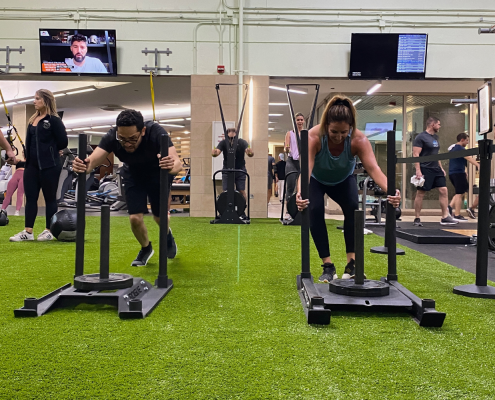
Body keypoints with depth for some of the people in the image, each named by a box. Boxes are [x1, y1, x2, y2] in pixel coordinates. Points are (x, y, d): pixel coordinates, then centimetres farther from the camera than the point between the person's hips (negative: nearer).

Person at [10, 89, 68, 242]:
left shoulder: (54, 120, -8)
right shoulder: (33, 119, 14)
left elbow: (63, 143, -10)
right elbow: (30, 141, 21)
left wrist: (49, 150, 1)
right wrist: (27, 155, 7)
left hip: (49, 166, -7)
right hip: (32, 164, 7)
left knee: (50, 198, 3)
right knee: (30, 198, 6)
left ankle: (49, 231, 12)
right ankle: (28, 232, 12)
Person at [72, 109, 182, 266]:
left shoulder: (156, 133, -40)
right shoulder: (112, 137, -32)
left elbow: (177, 163, -52)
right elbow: (92, 160, -43)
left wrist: (172, 166, -76)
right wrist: (83, 166, -66)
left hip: (159, 173, -2)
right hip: (133, 174, 2)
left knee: (160, 217, 1)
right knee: (135, 218, -10)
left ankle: (167, 234, 40)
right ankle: (146, 249, 23)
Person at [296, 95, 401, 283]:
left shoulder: (359, 139, -34)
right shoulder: (314, 137, -38)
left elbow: (374, 169, -46)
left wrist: (390, 190, -66)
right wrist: (300, 192, -71)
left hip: (343, 179, 1)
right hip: (317, 180, -1)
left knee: (352, 208, -22)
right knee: (315, 211, -23)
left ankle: (352, 262, -10)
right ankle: (328, 266, -13)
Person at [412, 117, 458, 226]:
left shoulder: (435, 137, 17)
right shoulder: (421, 137, -9)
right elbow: (415, 154, -14)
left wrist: (441, 167, 20)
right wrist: (418, 170, -21)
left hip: (436, 169, 8)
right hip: (425, 170, -8)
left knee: (443, 190, -1)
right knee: (420, 193, -2)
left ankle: (445, 217, 2)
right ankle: (417, 219, 6)